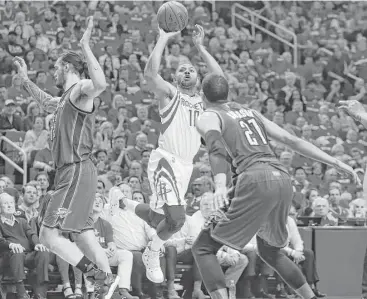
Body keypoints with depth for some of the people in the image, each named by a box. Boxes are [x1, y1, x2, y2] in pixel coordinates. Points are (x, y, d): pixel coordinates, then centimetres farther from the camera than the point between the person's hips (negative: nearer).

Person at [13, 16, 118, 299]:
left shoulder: (81, 90, -7)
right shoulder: (67, 99, 22)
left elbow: (101, 84, -33)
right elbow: (47, 103, 46)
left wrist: (86, 46, -30)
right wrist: (26, 79, 43)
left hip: (78, 172, -10)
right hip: (71, 173, 10)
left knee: (49, 235, -13)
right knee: (83, 236, 9)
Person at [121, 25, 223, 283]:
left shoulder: (202, 100, 17)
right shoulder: (169, 94, 1)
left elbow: (220, 78, 5)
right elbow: (150, 73, -16)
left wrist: (200, 47, 7)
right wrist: (164, 39, -9)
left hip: (186, 165, 7)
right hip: (166, 161, -7)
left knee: (160, 219, 14)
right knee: (176, 218, -19)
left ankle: (131, 206, 43)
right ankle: (152, 254, 7)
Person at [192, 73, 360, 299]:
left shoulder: (208, 118, 9)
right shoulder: (251, 113, 28)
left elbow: (217, 148, -13)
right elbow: (293, 141, 22)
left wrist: (220, 185, -30)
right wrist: (337, 163, 21)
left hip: (256, 181, -7)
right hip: (283, 179, 7)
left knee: (203, 248, 2)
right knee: (269, 251, 30)